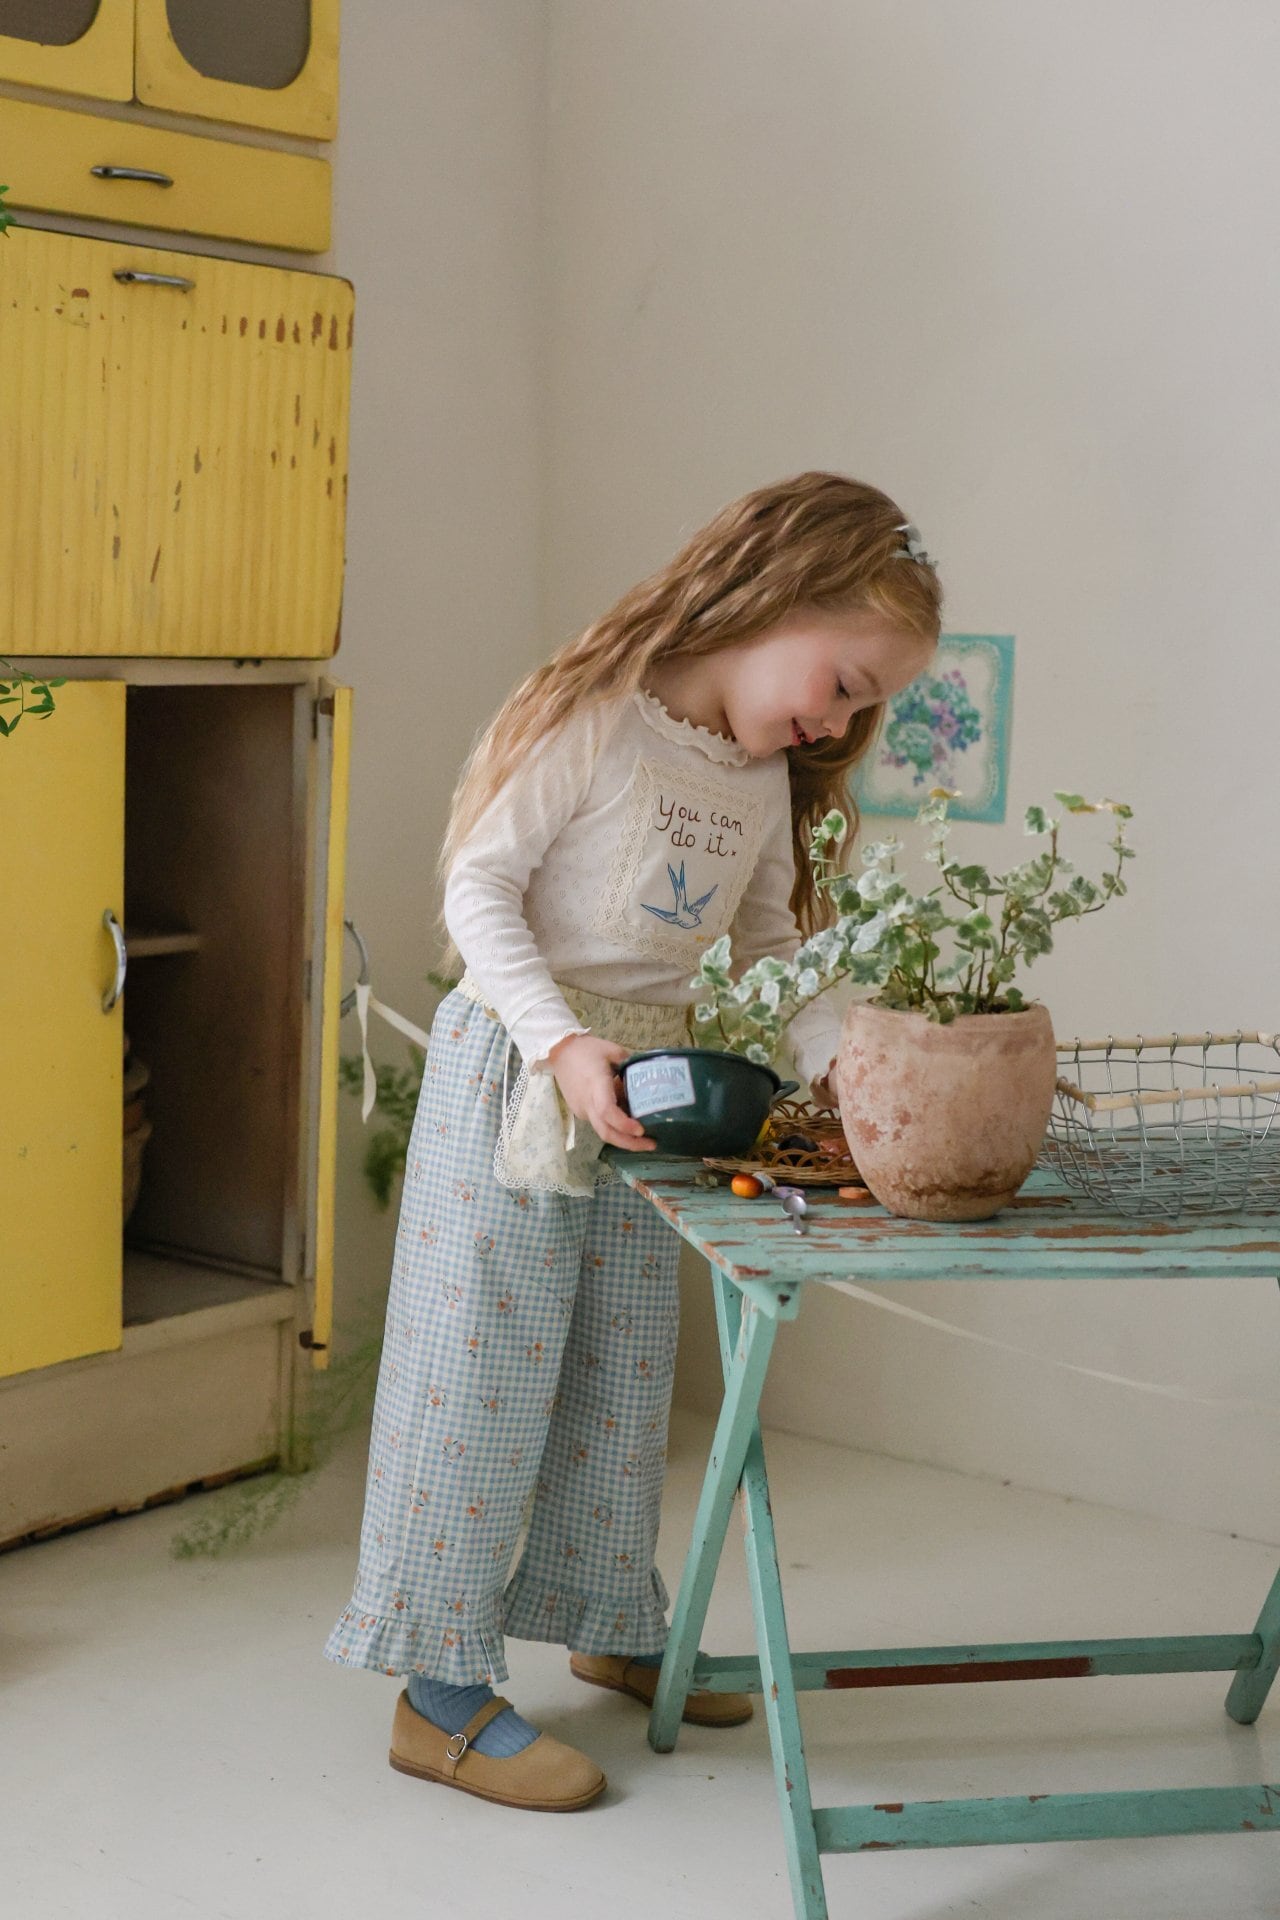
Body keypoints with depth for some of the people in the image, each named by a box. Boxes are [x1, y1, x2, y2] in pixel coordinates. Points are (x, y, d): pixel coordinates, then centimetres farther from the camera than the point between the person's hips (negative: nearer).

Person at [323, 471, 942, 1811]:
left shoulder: (769, 782, 7)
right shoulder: (591, 719, -16)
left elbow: (770, 945, 11)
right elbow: (478, 889, -18)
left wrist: (835, 1059, -5)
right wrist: (563, 1043, -28)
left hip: (649, 1085, 7)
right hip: (514, 1071, -7)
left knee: (624, 1368, 16)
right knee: (486, 1363, -3)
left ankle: (611, 1621, 34)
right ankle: (440, 1693, 5)